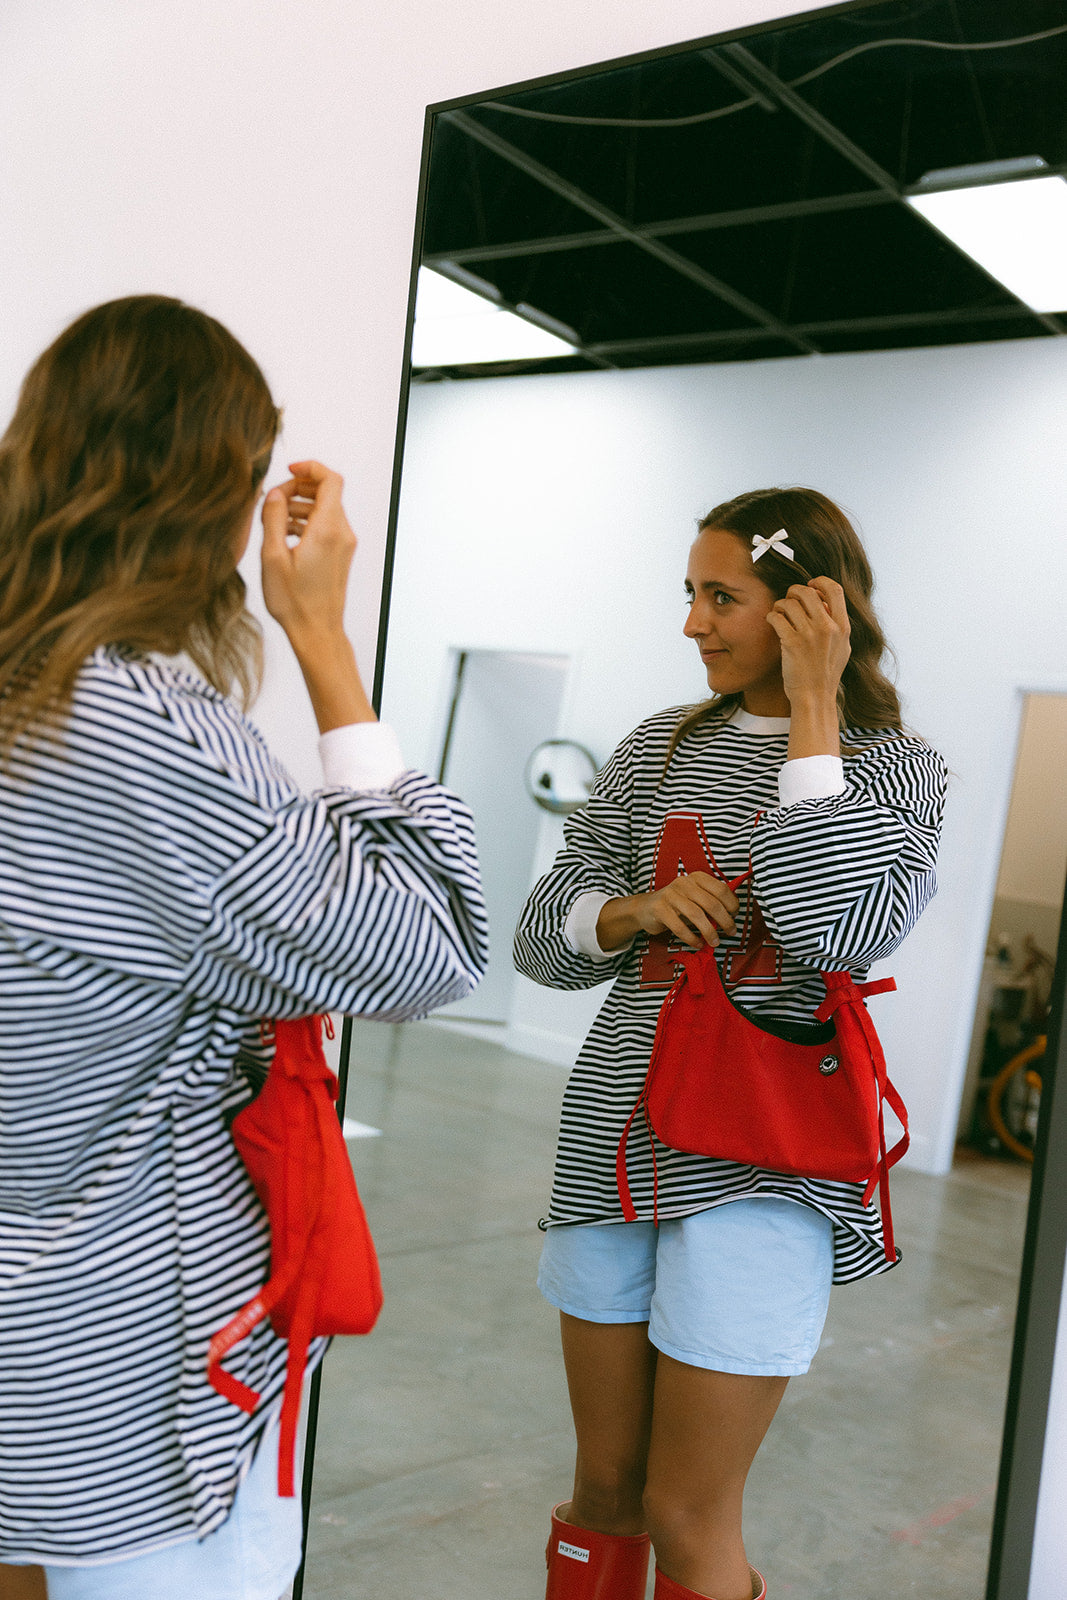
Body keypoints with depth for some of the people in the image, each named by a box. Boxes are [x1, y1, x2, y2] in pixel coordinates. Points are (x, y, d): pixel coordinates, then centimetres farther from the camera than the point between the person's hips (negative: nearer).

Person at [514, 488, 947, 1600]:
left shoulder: (895, 766, -1)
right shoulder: (660, 748, 9)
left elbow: (839, 933, -22)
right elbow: (541, 940, 9)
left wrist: (813, 709, -16)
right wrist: (637, 909, -12)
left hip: (762, 1164, -4)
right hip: (615, 1137, 4)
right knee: (604, 1487, 15)